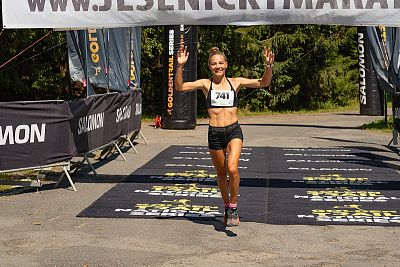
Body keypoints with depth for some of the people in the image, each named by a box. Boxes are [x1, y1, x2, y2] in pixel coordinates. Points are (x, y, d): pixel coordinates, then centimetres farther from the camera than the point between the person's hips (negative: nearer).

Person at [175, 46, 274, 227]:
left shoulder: (236, 82, 5)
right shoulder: (205, 84, 3)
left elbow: (263, 83, 2)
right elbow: (180, 87, -6)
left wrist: (268, 66, -14)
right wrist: (180, 66, -19)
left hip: (234, 131, -1)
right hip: (214, 134, 1)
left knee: (232, 169, -21)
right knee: (221, 174, 15)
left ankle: (233, 207, -2)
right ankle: (227, 207, 37)